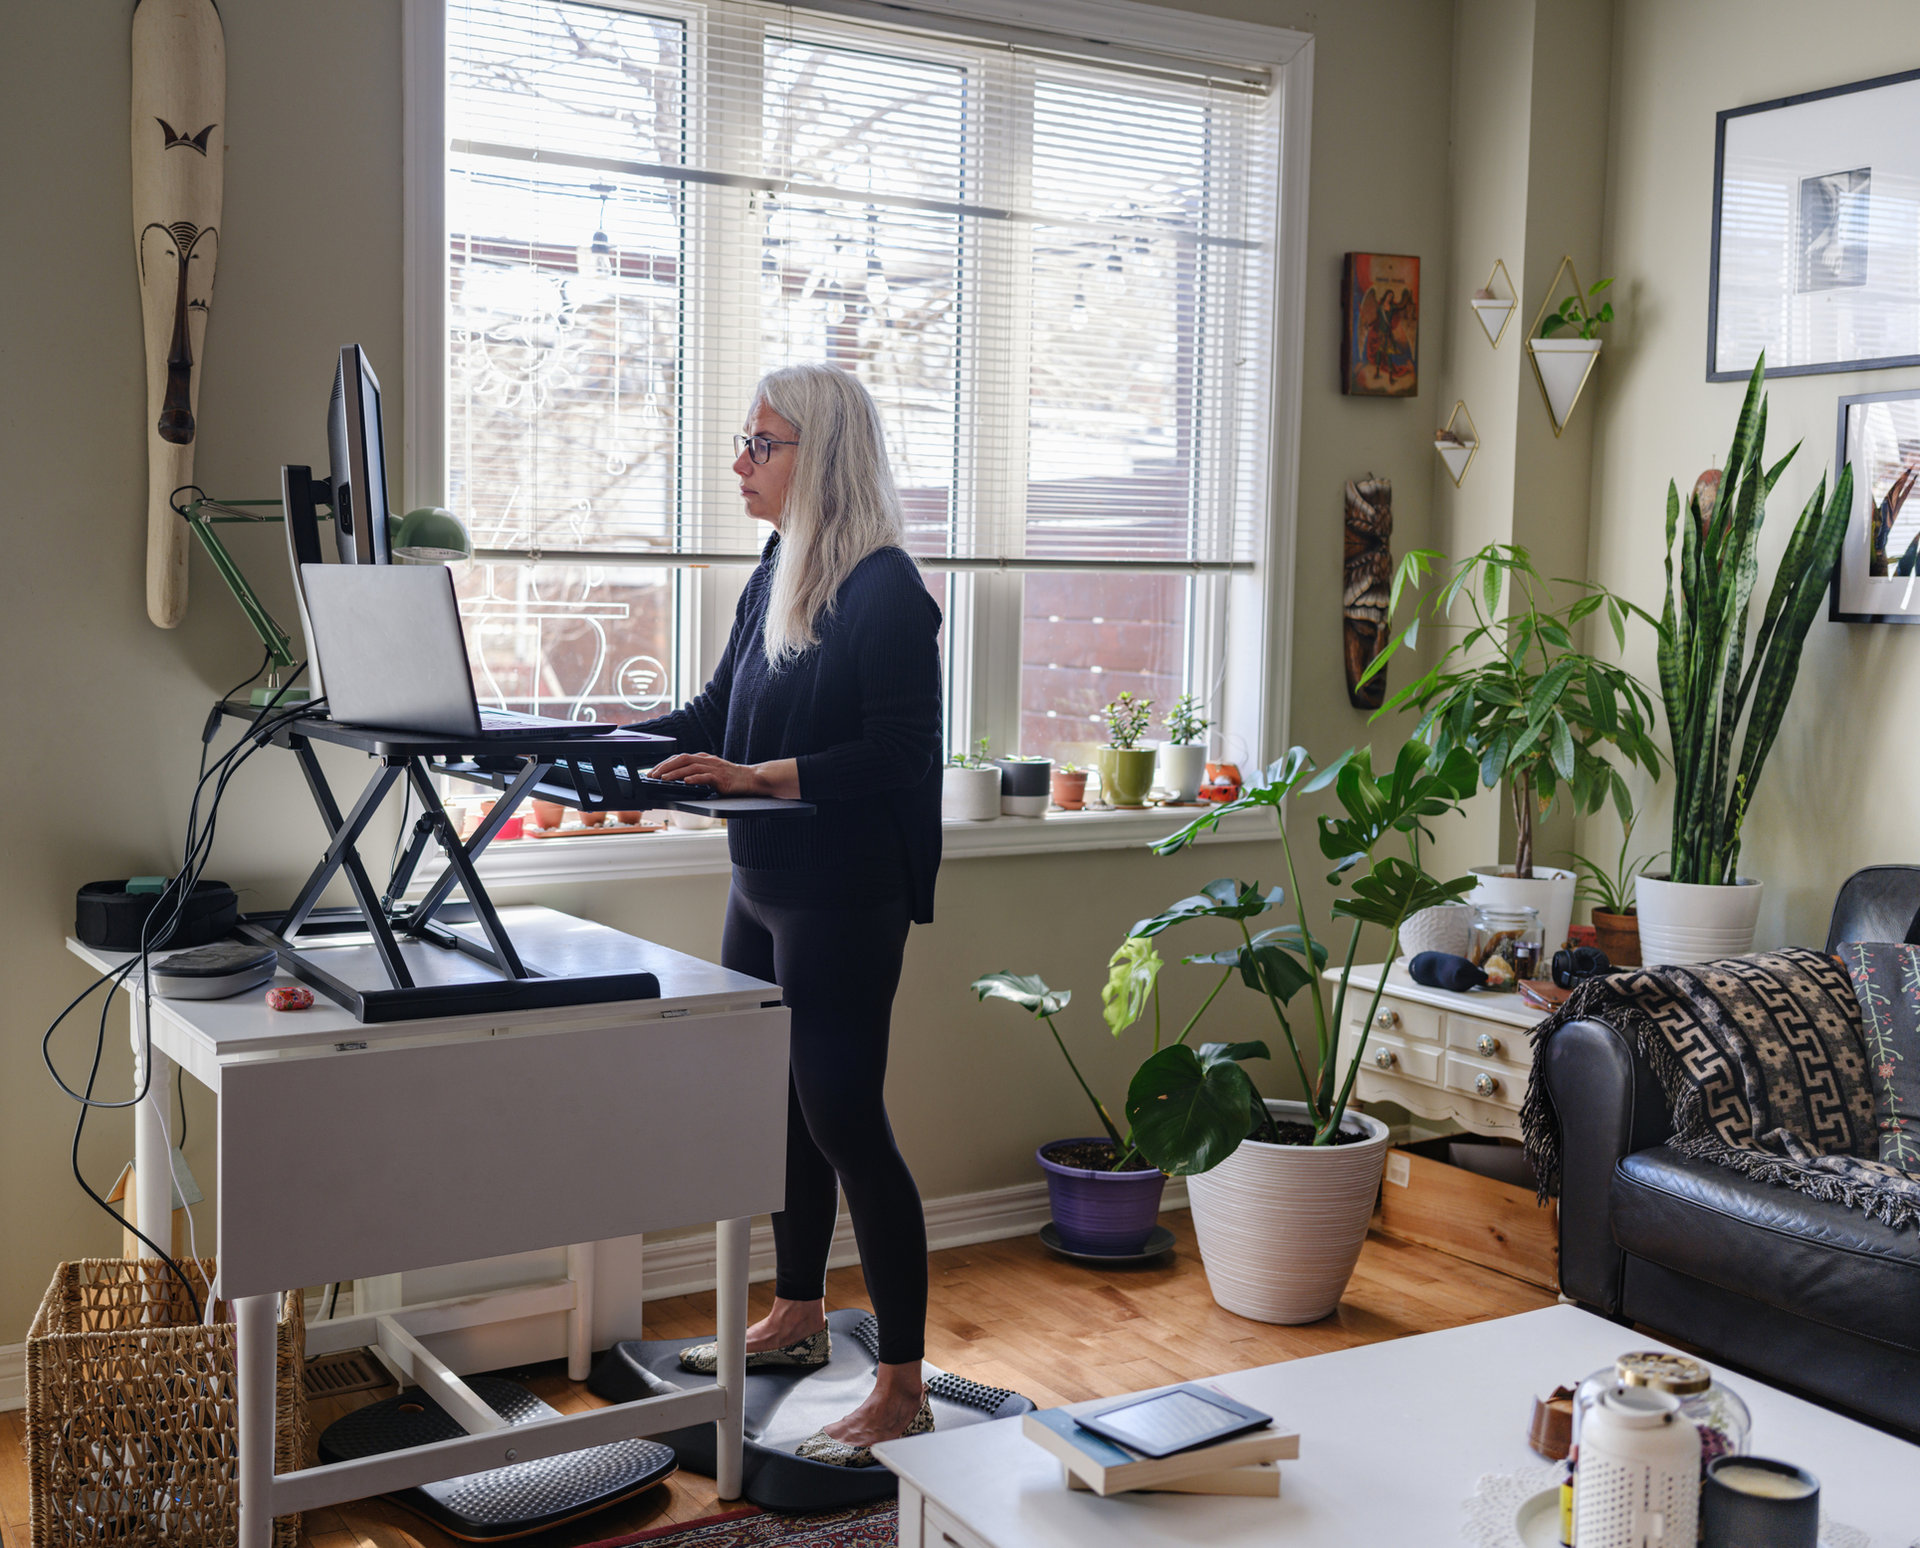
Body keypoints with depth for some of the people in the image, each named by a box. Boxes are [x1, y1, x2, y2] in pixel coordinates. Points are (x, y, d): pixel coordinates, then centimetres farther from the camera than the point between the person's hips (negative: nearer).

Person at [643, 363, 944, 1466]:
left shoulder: (884, 590, -15)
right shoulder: (777, 578, 11)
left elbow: (894, 753, -20)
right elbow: (718, 714, 16)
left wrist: (757, 777, -27)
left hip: (843, 901, -9)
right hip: (764, 888, 9)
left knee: (845, 1118, -5)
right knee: (780, 1103, 18)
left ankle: (902, 1388, 5)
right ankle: (799, 1317, 37)